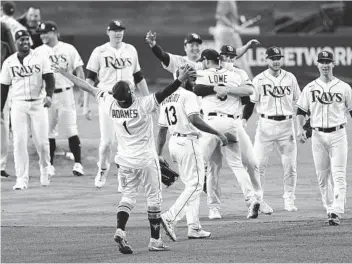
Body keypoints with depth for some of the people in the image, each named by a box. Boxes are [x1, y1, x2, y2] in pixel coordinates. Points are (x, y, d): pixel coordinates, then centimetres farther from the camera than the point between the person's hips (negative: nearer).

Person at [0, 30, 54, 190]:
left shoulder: (40, 59, 1)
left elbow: (49, 79, -6)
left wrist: (49, 95, -24)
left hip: (38, 103, -1)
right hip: (18, 104, 1)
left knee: (42, 141, -1)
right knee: (19, 142, -5)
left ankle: (45, 170, 25)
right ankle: (21, 179, -3)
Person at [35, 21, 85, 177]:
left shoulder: (68, 49, 2)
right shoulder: (38, 52, 5)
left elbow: (79, 71, 2)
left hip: (65, 93, -2)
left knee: (71, 130, -3)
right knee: (48, 132, 4)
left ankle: (78, 164, 2)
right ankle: (49, 165, 12)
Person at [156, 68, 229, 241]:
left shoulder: (166, 99, 14)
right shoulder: (188, 96, -11)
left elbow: (162, 129, 15)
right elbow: (194, 120, -25)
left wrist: (159, 154, 15)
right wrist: (217, 133, -23)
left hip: (173, 142, 9)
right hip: (188, 141, -9)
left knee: (191, 184, 15)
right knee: (195, 184, -5)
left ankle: (194, 227, 12)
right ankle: (170, 218, -17)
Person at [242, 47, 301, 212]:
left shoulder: (290, 78, 7)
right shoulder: (259, 80, 0)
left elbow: (299, 102, 13)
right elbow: (250, 102, 2)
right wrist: (244, 119, -13)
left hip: (287, 124, 2)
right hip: (266, 125, -2)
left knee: (290, 165, 3)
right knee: (259, 164, -6)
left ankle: (289, 200, 13)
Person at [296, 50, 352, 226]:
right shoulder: (310, 88, 6)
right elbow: (301, 111, 8)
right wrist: (300, 129, -8)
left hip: (338, 134, -2)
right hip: (318, 136, 2)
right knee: (322, 176, 5)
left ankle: (336, 213, -17)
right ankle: (329, 209, 17)